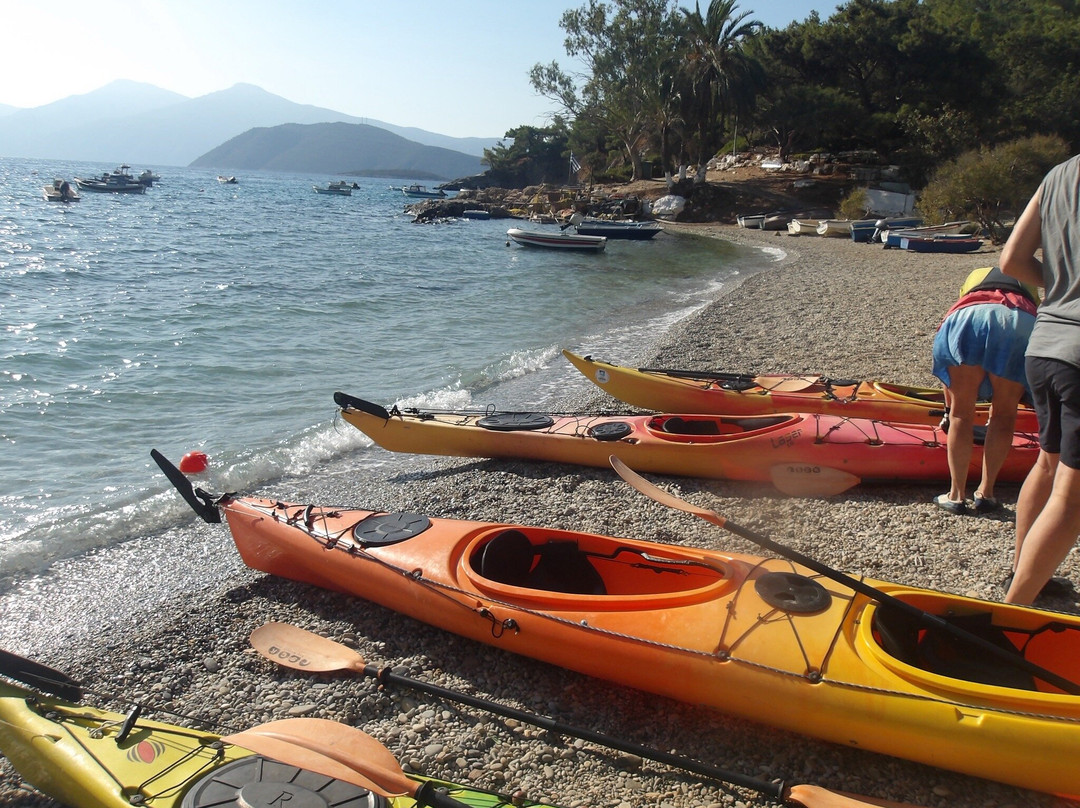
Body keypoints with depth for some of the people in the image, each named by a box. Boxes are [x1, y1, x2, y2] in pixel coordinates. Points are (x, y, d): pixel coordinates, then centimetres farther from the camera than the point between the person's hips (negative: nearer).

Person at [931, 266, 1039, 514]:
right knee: (1004, 414, 17)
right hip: (1021, 324, 1)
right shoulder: (1030, 289, 41)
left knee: (961, 413, 12)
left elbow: (949, 363, 41)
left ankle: (957, 495, 14)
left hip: (969, 318, 0)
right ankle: (985, 492, 18)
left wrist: (948, 409, 51)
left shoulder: (974, 278, 41)